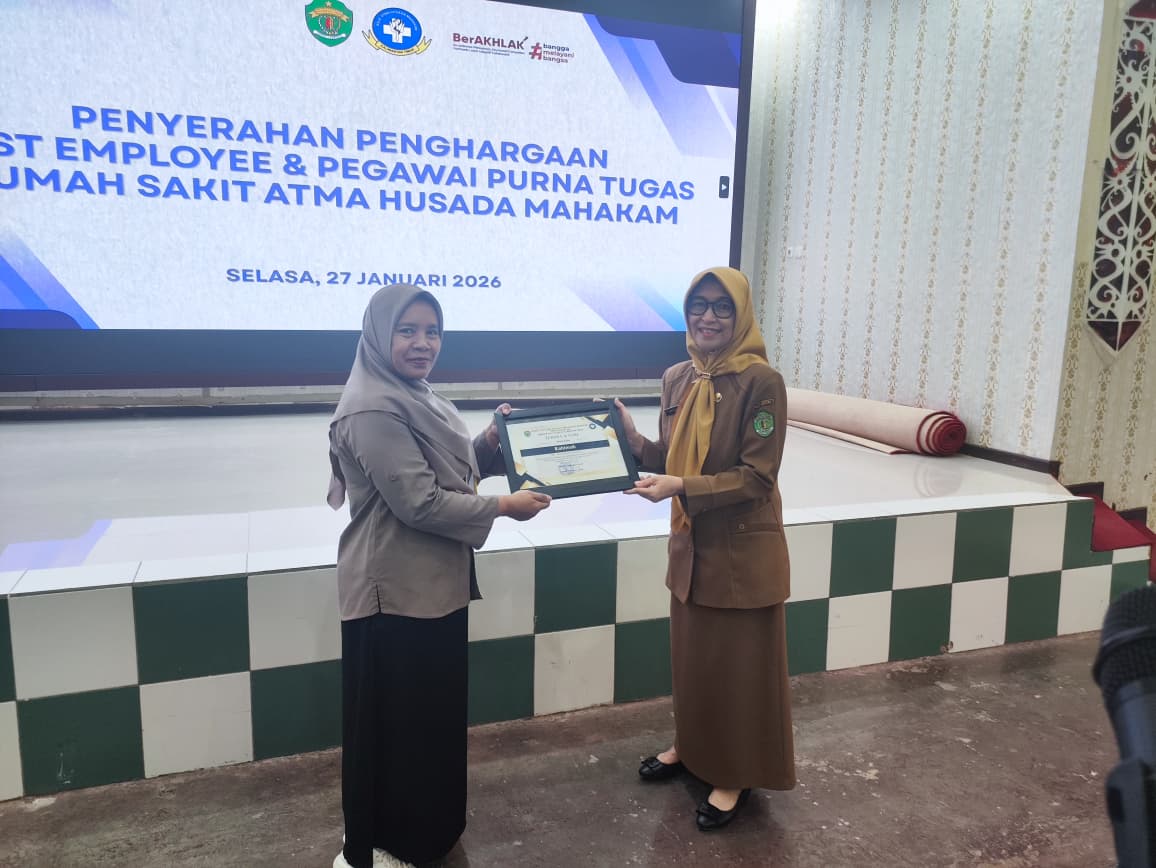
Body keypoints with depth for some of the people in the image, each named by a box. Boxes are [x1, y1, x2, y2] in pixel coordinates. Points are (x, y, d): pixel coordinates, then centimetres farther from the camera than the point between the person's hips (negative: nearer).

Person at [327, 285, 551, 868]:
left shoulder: (415, 396, 11)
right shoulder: (374, 409, -21)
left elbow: (452, 468, 17)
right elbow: (420, 502, -24)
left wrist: (492, 442, -1)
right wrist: (503, 507, -16)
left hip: (431, 583, 10)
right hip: (397, 591, -10)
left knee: (433, 714, 22)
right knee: (394, 722, 6)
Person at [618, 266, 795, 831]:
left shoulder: (761, 381, -17)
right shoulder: (677, 379, 3)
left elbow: (757, 477, -18)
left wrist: (680, 488, -26)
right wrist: (630, 436, -9)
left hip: (743, 549, -6)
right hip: (689, 544, 6)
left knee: (741, 664, 9)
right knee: (691, 653, 20)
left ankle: (736, 776, 28)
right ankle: (692, 748, 42)